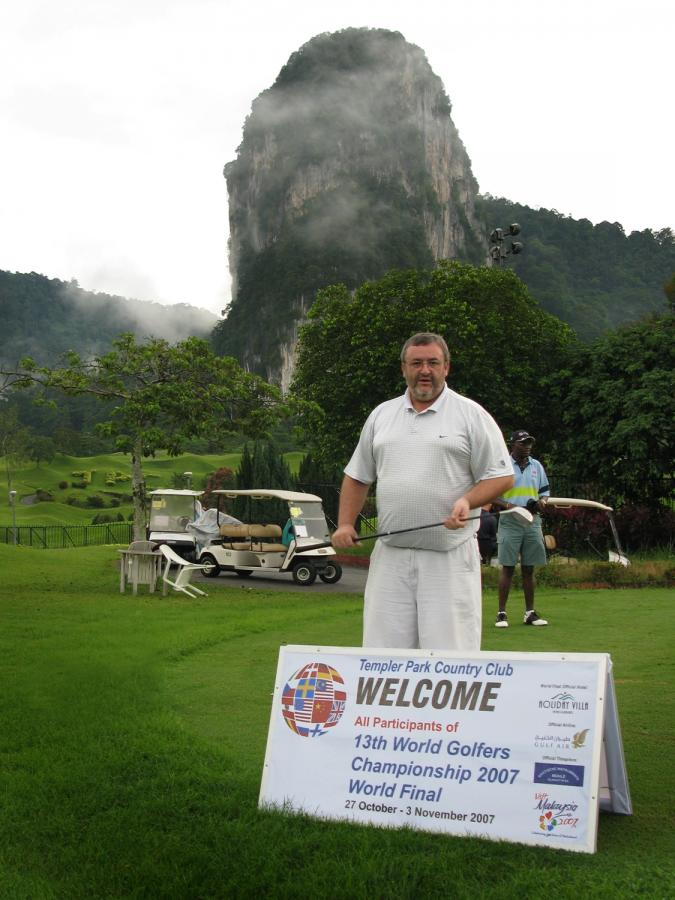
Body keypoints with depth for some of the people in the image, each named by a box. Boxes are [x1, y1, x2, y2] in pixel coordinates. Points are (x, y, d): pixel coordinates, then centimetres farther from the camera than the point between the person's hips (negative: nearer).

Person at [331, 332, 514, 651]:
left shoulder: (471, 415, 3)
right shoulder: (381, 415, 16)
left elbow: (502, 476, 1)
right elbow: (357, 476, 20)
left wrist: (467, 501, -16)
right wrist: (345, 524, 8)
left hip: (449, 556, -4)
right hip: (390, 555, 4)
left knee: (448, 650, -6)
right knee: (383, 646, 3)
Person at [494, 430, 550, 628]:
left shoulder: (536, 466, 14)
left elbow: (545, 491, 20)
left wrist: (542, 502, -2)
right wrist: (507, 505, -18)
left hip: (533, 521, 4)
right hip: (510, 522, -4)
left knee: (529, 569, 8)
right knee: (507, 568, -4)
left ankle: (530, 612, 13)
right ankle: (502, 613, 0)